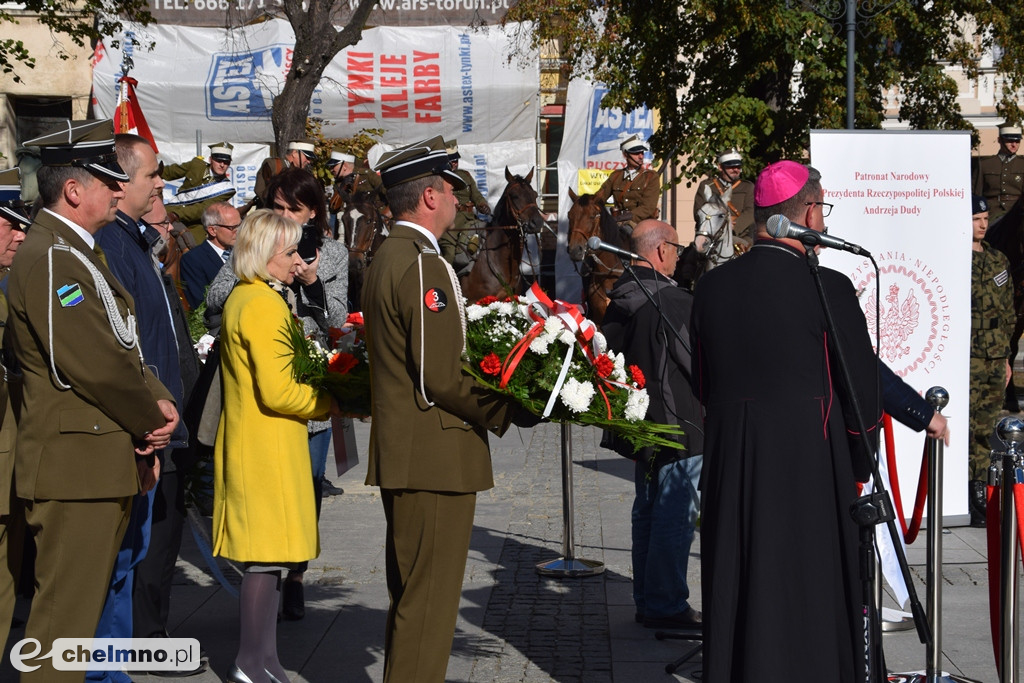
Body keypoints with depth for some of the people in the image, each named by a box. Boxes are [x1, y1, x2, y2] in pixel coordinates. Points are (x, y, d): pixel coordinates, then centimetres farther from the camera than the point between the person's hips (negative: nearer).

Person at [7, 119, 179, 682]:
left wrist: (158, 403, -1)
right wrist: (152, 422, -8)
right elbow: (96, 366, -22)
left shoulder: (78, 253, 18)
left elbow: (125, 348, 17)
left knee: (83, 610, 17)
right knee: (64, 616, -6)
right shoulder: (49, 259, -16)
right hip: (74, 468, -10)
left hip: (105, 466, 11)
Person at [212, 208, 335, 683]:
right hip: (267, 446, -10)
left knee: (268, 557, 12)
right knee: (268, 556, -5)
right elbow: (277, 391, -21)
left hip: (250, 443, 10)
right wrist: (331, 402, -9)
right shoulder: (264, 305, -17)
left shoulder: (242, 298, 15)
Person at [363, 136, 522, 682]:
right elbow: (441, 378, -22)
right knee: (428, 600, -3)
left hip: (401, 451, 10)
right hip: (434, 456, -10)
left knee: (411, 594, 20)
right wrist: (505, 411, -9)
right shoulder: (424, 264, -18)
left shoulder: (386, 257, 14)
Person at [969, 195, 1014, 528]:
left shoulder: (998, 261, 17)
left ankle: (979, 494, 15)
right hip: (967, 359, -6)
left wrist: (1006, 356, 20)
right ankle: (966, 499, -5)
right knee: (966, 429, -8)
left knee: (985, 429, 9)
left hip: (995, 360, 7)